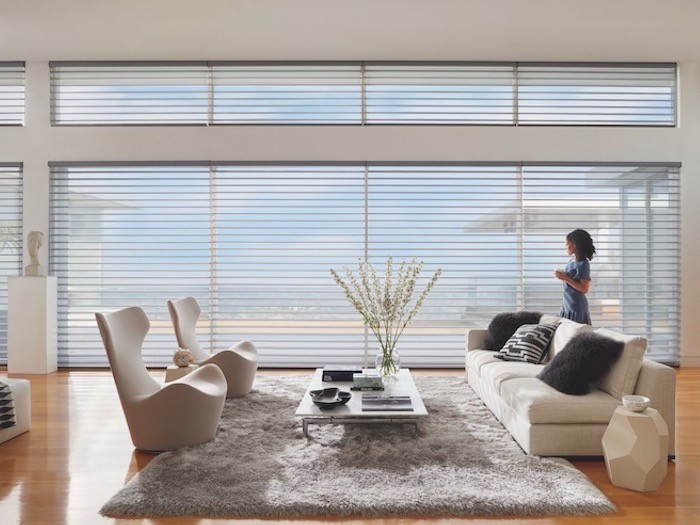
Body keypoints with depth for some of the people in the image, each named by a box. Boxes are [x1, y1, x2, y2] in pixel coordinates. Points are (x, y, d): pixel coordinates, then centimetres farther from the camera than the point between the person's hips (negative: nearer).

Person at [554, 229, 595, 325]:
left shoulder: (583, 264, -16)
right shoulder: (571, 261, 8)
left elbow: (584, 289, -20)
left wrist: (565, 278, -21)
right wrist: (561, 276, -1)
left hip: (578, 307, -8)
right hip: (566, 305, 8)